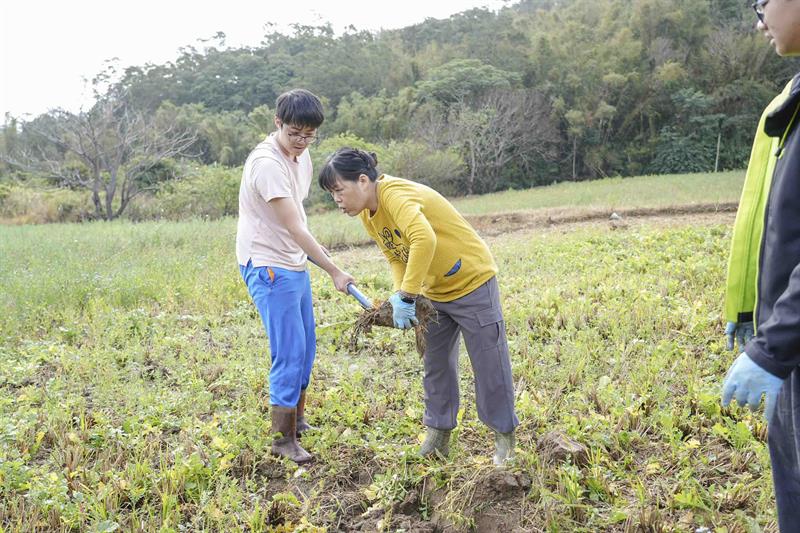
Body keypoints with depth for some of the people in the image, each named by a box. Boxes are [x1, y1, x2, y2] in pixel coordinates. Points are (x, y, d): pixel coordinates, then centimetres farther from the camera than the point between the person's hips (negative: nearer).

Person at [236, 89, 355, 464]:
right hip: (268, 268, -9)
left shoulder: (301, 157, 7)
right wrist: (334, 272, -21)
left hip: (295, 265, 9)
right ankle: (284, 441, 4)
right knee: (289, 353, -8)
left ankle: (297, 419, 32)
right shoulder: (267, 163, -21)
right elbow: (295, 228, -23)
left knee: (305, 349, 15)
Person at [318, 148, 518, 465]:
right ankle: (438, 435, 27)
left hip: (472, 281, -8)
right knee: (435, 364, 14)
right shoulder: (367, 215, 0)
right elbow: (396, 257, 6)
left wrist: (407, 297, -41)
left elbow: (424, 239, -45)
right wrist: (400, 294, -12)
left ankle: (504, 437, 19)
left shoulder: (395, 194, -29)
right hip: (435, 292, 9)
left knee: (489, 363, 2)